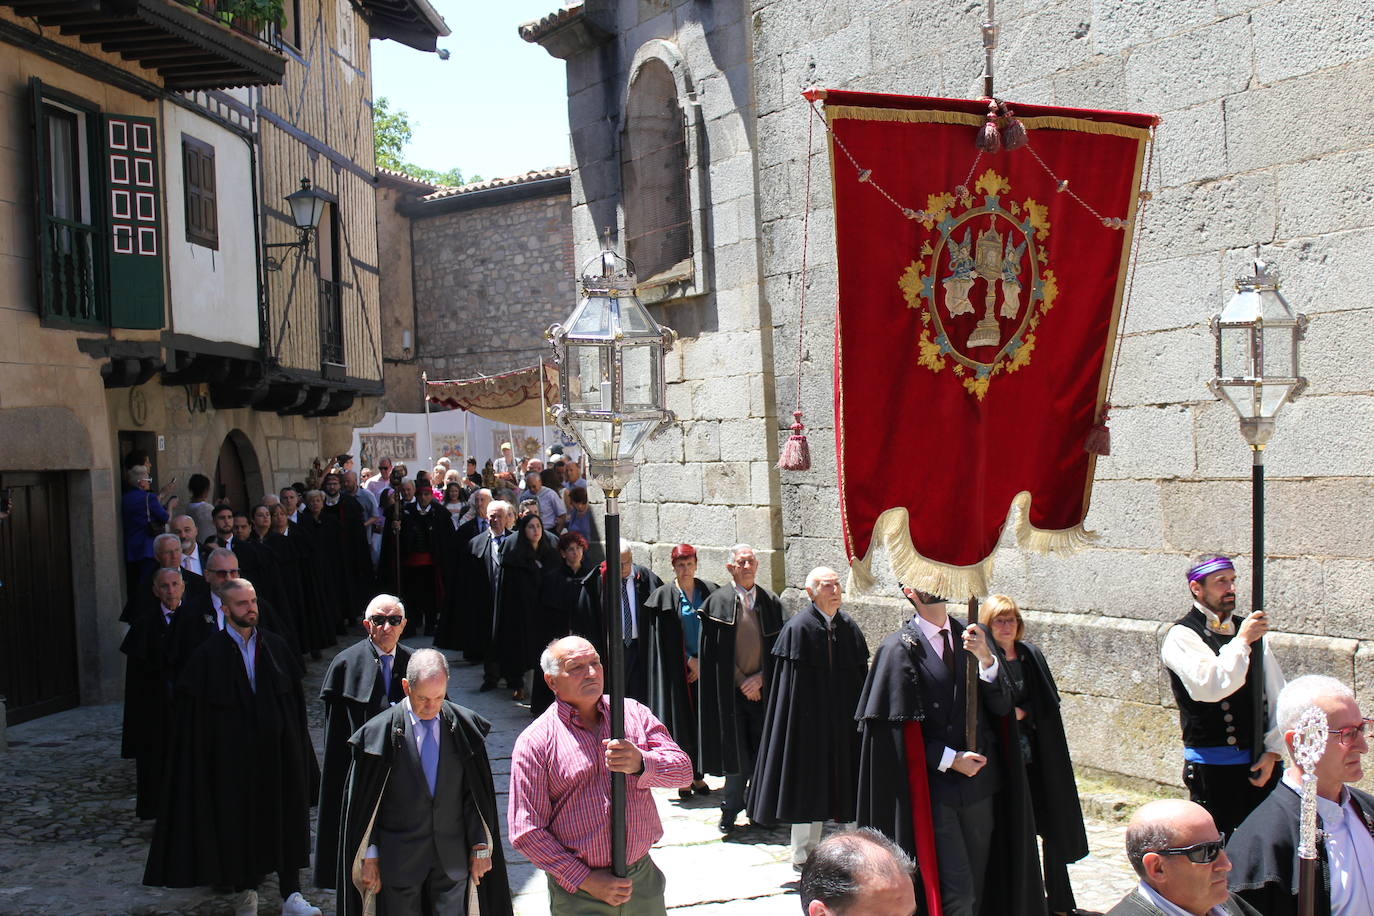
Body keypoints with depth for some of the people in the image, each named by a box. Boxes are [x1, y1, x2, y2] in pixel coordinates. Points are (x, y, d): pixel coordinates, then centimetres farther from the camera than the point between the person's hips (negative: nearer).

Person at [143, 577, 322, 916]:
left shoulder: (275, 646, 3)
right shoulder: (209, 655, -6)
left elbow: (295, 697, 8)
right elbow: (194, 713, -6)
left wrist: (297, 745, 5)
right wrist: (205, 757, -11)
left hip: (278, 748, 3)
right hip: (233, 754, -2)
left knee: (286, 819, 3)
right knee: (239, 821, 9)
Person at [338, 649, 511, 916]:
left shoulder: (465, 726, -4)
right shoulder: (378, 732, -9)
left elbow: (478, 794, 2)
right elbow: (364, 803, -4)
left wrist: (481, 846, 2)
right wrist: (369, 856, -4)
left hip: (453, 856, 2)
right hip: (399, 859, -1)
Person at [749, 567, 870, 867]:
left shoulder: (849, 627, 5)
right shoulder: (798, 628, -11)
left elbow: (859, 678, 9)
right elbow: (791, 683, -12)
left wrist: (858, 716, 4)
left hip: (842, 722, 5)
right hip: (808, 718, -5)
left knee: (824, 785, 12)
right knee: (806, 785, 3)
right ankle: (802, 854, 15)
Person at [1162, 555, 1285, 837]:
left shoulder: (1249, 630, 11)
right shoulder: (1181, 637, -7)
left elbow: (1276, 695, 11)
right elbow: (1210, 687, -24)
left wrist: (1273, 751, 1)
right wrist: (1241, 642, -15)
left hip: (1262, 762, 5)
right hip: (1213, 768, -5)